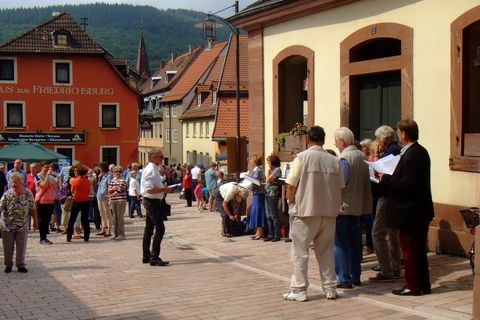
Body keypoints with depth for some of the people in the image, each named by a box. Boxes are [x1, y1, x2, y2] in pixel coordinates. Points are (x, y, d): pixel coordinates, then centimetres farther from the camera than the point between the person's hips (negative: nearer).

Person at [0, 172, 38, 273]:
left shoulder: (28, 193, -6)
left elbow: (32, 209, 2)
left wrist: (35, 221, 5)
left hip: (22, 225, 1)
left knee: (21, 246, 6)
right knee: (8, 247, 9)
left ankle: (21, 265, 18)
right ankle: (8, 265, 24)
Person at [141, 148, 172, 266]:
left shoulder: (153, 169, 13)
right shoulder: (151, 170, -18)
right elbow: (150, 190, -25)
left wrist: (163, 189, 13)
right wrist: (164, 189, -19)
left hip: (152, 202, 11)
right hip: (152, 202, -11)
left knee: (149, 229, 16)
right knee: (160, 228, -12)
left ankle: (146, 256, 24)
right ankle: (154, 257, -10)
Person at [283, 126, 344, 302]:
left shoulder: (302, 158, -8)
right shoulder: (334, 160, 3)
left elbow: (291, 185, -9)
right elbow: (341, 187, 7)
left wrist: (292, 204, 8)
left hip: (306, 211, -4)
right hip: (329, 213, 4)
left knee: (300, 251, 4)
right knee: (326, 250, 14)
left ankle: (299, 289, 5)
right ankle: (330, 288, 17)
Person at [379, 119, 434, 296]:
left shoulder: (410, 155, -21)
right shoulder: (421, 151, 11)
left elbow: (408, 184, -26)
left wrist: (386, 179, -16)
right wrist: (389, 178, 10)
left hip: (410, 213, -10)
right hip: (421, 209, 10)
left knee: (409, 249, 0)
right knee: (419, 249, 17)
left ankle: (413, 286, 8)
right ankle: (423, 284, 26)